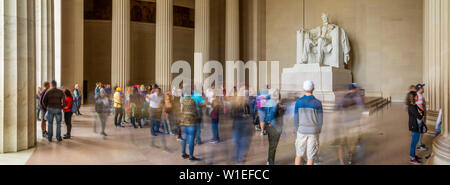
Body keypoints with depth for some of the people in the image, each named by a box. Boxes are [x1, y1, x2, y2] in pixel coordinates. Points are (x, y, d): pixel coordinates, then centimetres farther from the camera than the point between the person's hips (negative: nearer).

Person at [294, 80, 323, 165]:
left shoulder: (298, 102, -7)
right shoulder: (318, 103, -9)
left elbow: (296, 119, -5)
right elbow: (320, 120, -6)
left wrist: (297, 131, 9)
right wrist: (317, 133, 10)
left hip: (302, 131, 1)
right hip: (313, 132, -1)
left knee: (299, 154, 18)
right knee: (311, 157, 8)